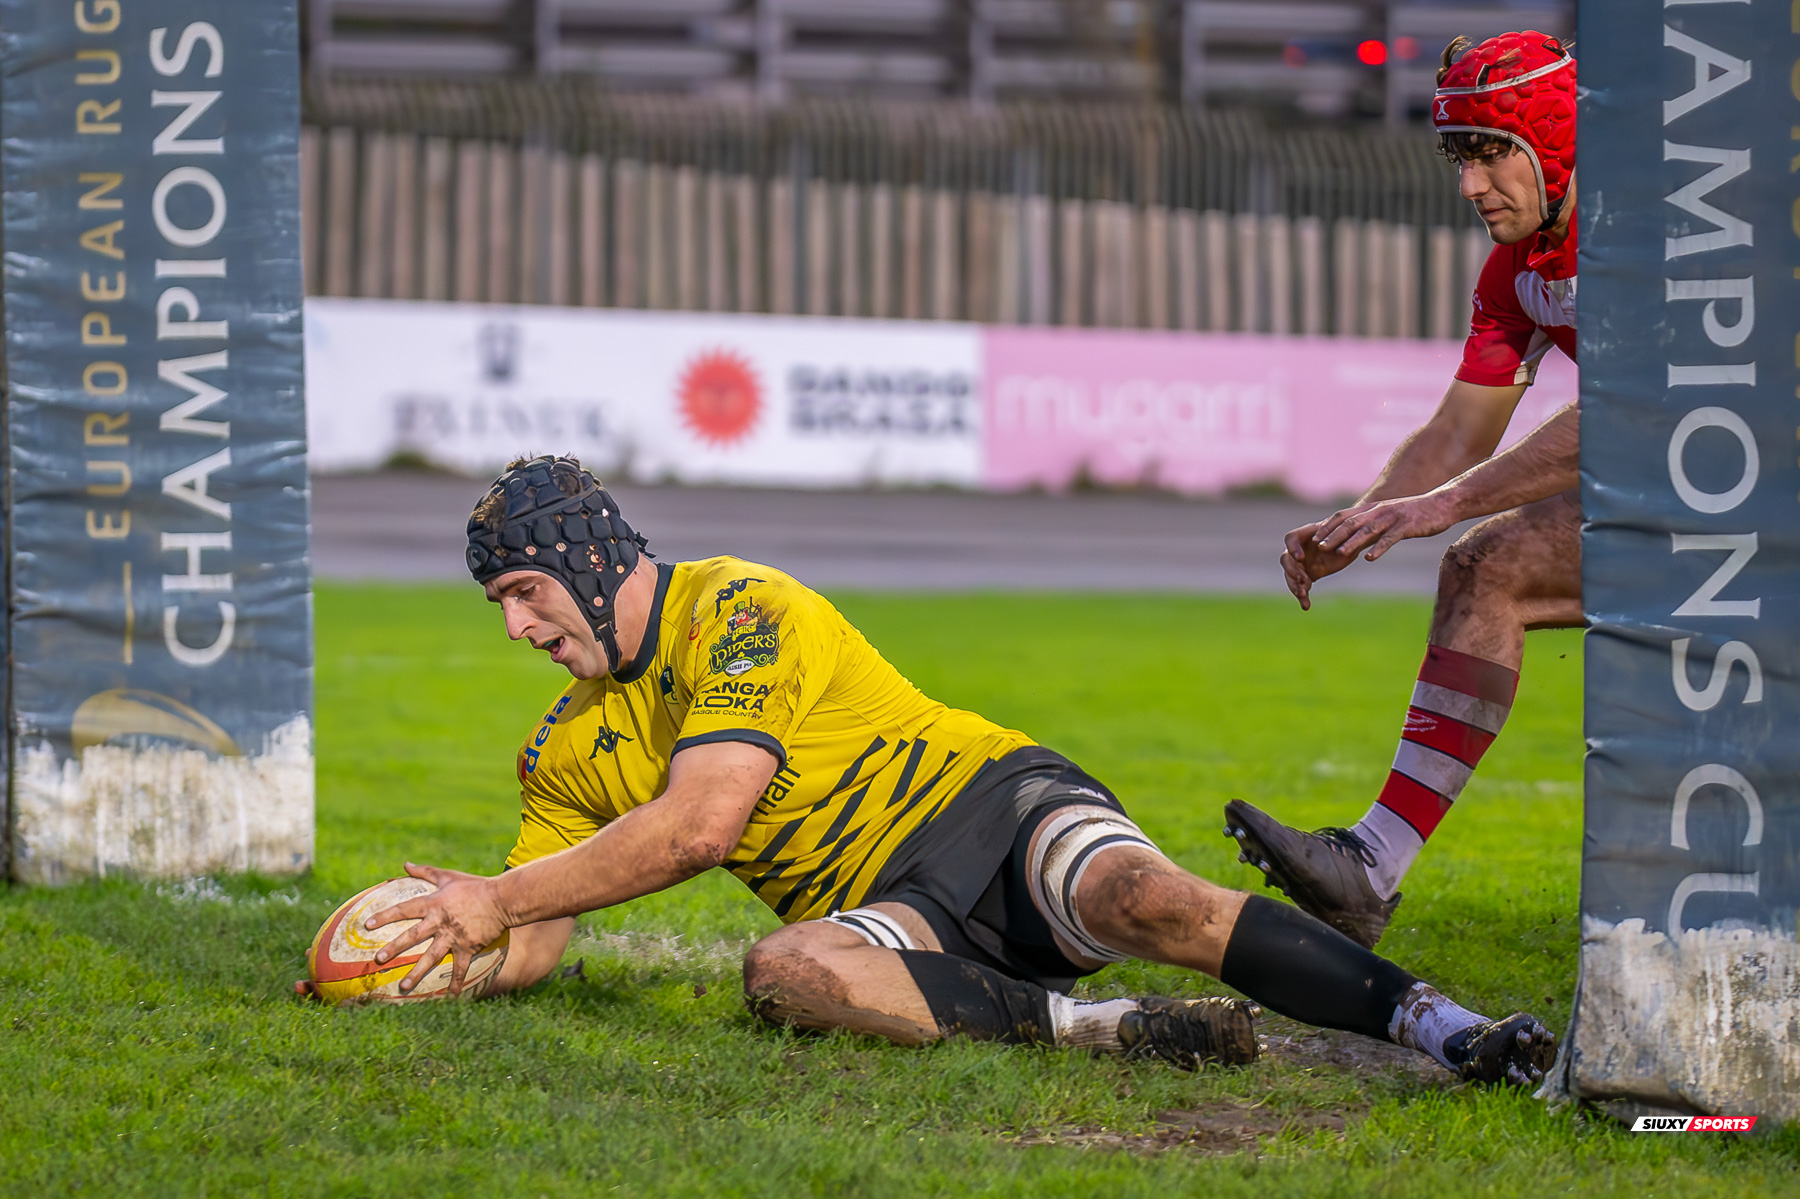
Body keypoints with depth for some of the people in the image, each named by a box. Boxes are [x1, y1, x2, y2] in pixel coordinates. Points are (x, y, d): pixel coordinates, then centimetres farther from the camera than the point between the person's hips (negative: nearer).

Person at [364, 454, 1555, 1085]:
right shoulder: (570, 751, 16)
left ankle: (1442, 1024, -40)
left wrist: (498, 898, -14)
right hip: (893, 917, 5)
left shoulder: (739, 607, -8)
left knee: (1154, 906, -35)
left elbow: (700, 821, -18)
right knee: (780, 971, -31)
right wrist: (441, 944, -10)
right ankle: (1101, 1026, -36)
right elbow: (534, 951, 13)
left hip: (993, 808, -5)